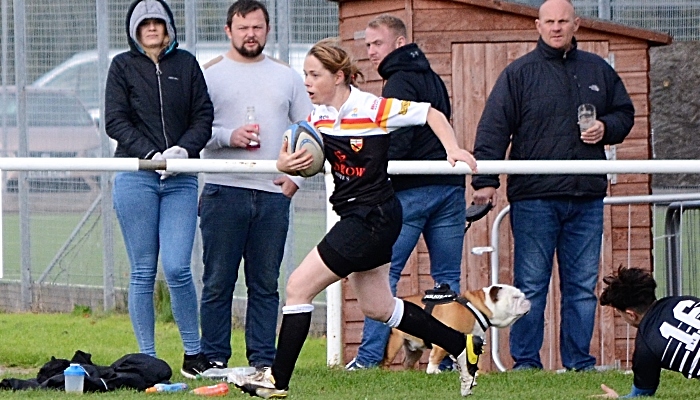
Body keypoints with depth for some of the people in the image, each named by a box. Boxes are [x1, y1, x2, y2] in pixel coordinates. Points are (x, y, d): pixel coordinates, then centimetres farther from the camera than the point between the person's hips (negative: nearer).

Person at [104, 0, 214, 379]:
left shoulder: (186, 64, 11)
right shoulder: (123, 66, 7)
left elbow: (204, 117, 7)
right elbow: (115, 122, 0)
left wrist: (184, 149, -11)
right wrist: (151, 155, -13)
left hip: (180, 179, 1)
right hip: (135, 177, 0)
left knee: (177, 268, -10)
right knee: (143, 272, 1)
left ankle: (193, 353, 4)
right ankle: (147, 358, 7)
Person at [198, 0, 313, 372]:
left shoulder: (287, 77, 15)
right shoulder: (209, 74, 5)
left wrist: (296, 176, 5)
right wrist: (229, 136, -16)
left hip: (273, 193, 3)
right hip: (223, 191, -3)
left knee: (265, 283, 4)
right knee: (218, 281, -1)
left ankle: (263, 359, 7)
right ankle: (214, 358, 3)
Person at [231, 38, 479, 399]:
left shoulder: (372, 109, -16)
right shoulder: (318, 118, 5)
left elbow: (431, 114, -7)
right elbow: (299, 160, 4)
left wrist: (453, 150, -18)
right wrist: (286, 164, -19)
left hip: (373, 216, -9)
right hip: (354, 216, 9)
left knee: (299, 286, -10)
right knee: (377, 307, 20)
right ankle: (460, 347, 31)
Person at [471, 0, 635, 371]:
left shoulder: (598, 71, 13)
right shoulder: (519, 73, 1)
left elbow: (624, 113, 23)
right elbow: (493, 129, -3)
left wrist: (607, 128, 0)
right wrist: (485, 181, -12)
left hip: (586, 198, 3)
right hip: (534, 197, -3)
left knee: (582, 285, 7)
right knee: (530, 285, -1)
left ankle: (580, 363, 12)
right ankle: (525, 364, 4)